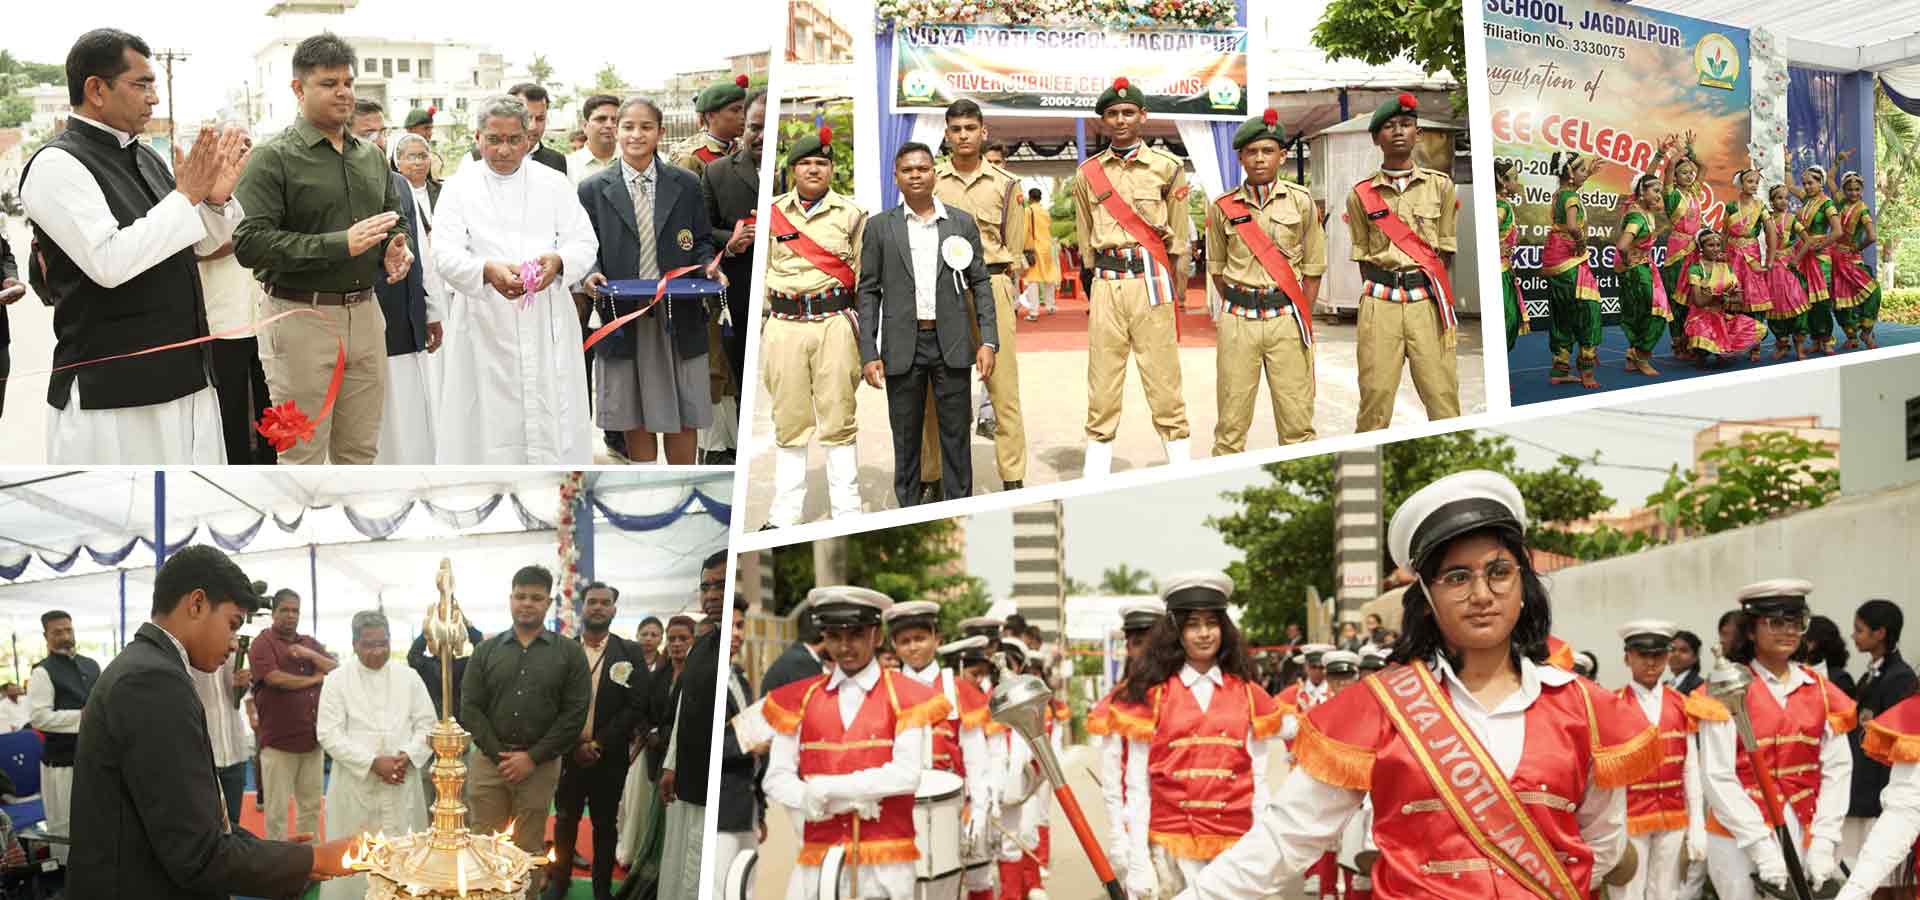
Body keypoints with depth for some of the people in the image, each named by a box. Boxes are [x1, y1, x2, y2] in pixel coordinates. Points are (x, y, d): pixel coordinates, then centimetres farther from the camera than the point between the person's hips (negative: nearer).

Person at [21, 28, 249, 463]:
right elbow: (108, 263, -23)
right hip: (111, 394, -8)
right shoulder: (56, 165, -12)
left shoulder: (145, 158, 12)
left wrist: (216, 198, 0)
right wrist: (186, 195, -17)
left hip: (182, 375, 8)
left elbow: (198, 244, 21)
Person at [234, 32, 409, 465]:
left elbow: (397, 221, 24)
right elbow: (250, 243, -16)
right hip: (300, 315, -6)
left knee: (360, 452, 12)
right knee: (303, 455, 0)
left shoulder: (372, 156, 13)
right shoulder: (274, 158, -7)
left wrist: (397, 249, -1)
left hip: (364, 312, 6)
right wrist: (340, 245, -23)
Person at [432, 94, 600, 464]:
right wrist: (487, 271, -28)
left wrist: (558, 261, -20)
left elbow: (584, 243, 5)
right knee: (488, 424, -4)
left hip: (548, 327, 1)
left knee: (552, 424, -1)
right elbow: (445, 254, -6)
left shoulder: (555, 185, 11)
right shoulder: (459, 188, 6)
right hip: (485, 326, -1)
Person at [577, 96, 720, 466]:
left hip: (678, 318, 1)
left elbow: (701, 242, 10)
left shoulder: (686, 185, 6)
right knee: (636, 420, 7)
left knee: (683, 416, 4)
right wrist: (591, 275, -15)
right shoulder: (592, 190, 4)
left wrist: (708, 266, -11)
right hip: (622, 318, 0)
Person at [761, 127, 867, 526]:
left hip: (835, 324, -1)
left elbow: (862, 275, 7)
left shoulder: (850, 214, 6)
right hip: (784, 325, 1)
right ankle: (785, 514, 11)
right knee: (789, 422, 5)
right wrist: (763, 321, 5)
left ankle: (846, 510, 6)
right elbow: (761, 272, 13)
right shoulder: (771, 214, 10)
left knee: (838, 419, 0)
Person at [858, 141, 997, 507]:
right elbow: (869, 292, 3)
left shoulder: (963, 223, 6)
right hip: (903, 346, 0)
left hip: (952, 344, 0)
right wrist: (869, 353, -4)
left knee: (956, 433, 4)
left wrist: (988, 341, -3)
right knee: (906, 436, 6)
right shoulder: (880, 227, 4)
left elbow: (980, 284, 6)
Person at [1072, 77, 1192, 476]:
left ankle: (1181, 471, 2)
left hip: (1152, 280, -2)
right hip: (1105, 284, 2)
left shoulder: (1167, 167, 4)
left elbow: (1179, 237, 7)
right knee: (1102, 384, 2)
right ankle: (1095, 475, 5)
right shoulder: (1088, 173, 11)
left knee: (1163, 379, -3)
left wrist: (1175, 290, 5)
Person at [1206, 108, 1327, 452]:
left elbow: (1312, 268, 7)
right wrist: (1238, 308, 10)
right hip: (1238, 320, 1)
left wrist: (1301, 318, 3)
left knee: (1296, 417, -2)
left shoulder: (1301, 201, 3)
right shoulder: (1223, 207, 4)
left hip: (1288, 317, 0)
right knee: (1232, 416, 1)